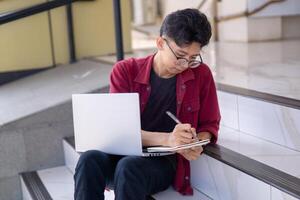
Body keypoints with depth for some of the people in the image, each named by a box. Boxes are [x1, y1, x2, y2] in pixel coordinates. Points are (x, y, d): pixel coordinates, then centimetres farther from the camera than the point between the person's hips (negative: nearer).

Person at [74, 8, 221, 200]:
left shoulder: (201, 74, 1)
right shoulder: (125, 71, -1)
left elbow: (209, 125, 12)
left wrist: (197, 145, -13)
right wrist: (166, 139, -27)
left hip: (164, 161, -1)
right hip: (123, 156, 1)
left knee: (129, 167, -36)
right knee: (90, 160, -33)